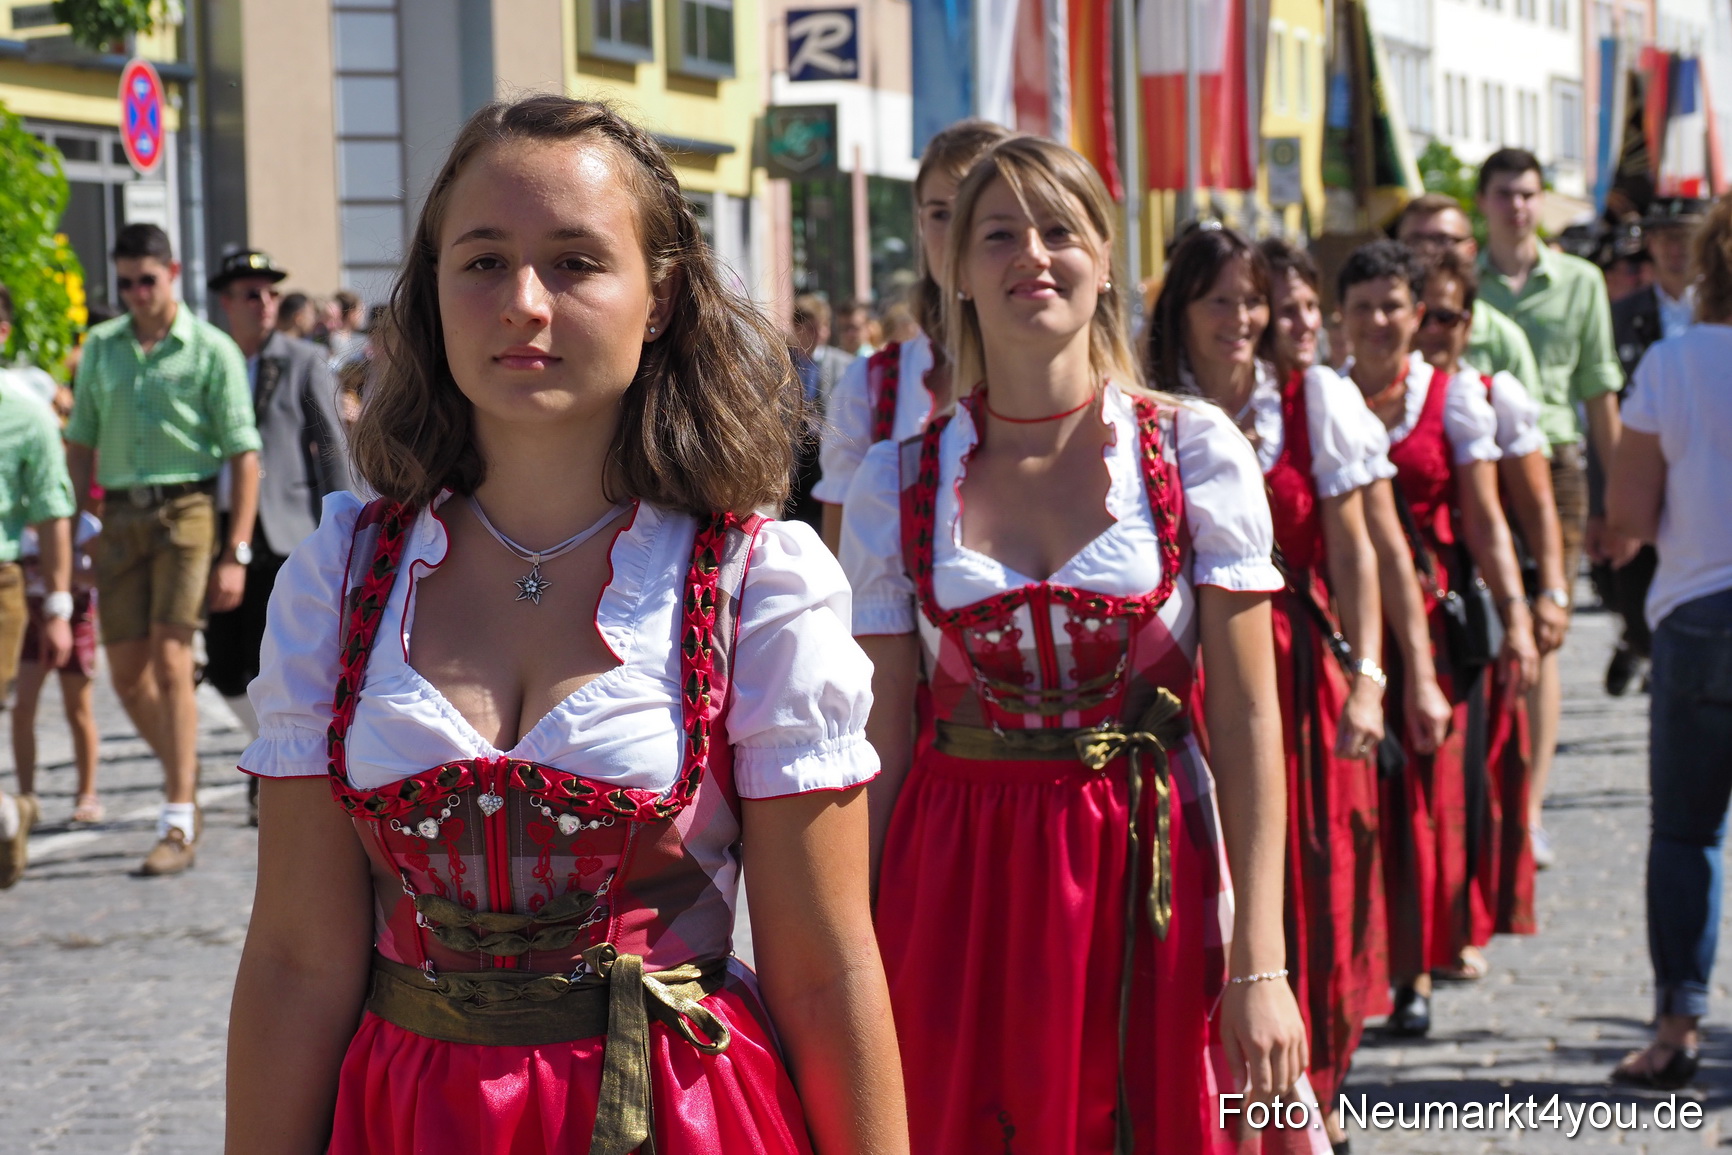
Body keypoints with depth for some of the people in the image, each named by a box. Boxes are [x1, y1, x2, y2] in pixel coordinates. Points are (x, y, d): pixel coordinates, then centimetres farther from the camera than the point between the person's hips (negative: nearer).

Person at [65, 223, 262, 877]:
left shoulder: (211, 350, -1)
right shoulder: (100, 348, 12)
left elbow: (244, 455, -3)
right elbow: (81, 446, 16)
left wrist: (235, 553, -9)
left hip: (186, 511, -4)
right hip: (121, 517, 5)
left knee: (170, 662, -12)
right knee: (127, 674, 5)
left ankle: (178, 826, -8)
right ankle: (185, 777, 29)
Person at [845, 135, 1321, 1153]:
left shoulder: (1196, 451, -1)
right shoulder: (897, 484, 3)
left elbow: (1249, 720, -5)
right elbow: (882, 738, 5)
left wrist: (1260, 968, -10)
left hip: (1151, 875, -1)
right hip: (957, 889, 1)